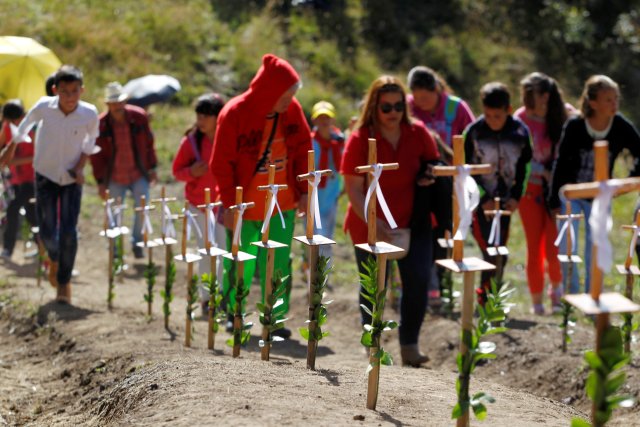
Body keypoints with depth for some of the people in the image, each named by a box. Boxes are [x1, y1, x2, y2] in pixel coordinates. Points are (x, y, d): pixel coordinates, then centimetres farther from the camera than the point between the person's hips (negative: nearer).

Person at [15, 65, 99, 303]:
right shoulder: (44, 107, -20)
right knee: (47, 232, 1)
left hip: (72, 179, 0)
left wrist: (80, 167, -10)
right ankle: (54, 259, 36)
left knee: (69, 232, -8)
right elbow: (24, 127, 1)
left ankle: (64, 282, 11)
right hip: (45, 176, 0)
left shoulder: (90, 114, -19)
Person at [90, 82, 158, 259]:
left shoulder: (139, 116, -7)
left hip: (138, 175, 1)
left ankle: (136, 242, 14)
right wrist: (100, 182, -5)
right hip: (115, 179, -1)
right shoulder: (101, 124, -12)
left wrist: (152, 168, 5)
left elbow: (148, 143, 5)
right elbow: (96, 155, -4)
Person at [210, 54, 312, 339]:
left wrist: (304, 191, 3)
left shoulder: (292, 110, -4)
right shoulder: (235, 114, -16)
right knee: (240, 266, 9)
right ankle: (233, 313, 30)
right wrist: (229, 204, -13)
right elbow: (222, 163, -12)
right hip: (244, 208, -3)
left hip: (282, 206, 3)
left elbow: (303, 150, 7)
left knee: (279, 266, 1)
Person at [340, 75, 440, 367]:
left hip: (412, 221, 2)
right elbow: (353, 189, -15)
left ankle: (409, 344, -1)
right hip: (370, 225, -2)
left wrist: (429, 177, -11)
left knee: (419, 279, -12)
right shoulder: (359, 140, -12)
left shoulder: (418, 133, -3)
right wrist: (374, 222, -28)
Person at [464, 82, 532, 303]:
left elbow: (525, 167, 9)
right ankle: (487, 295, 2)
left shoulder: (520, 131, -3)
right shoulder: (474, 131, -11)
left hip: (505, 201, 3)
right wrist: (483, 199, -11)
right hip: (479, 202, -3)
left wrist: (516, 196, -1)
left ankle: (486, 293, 26)